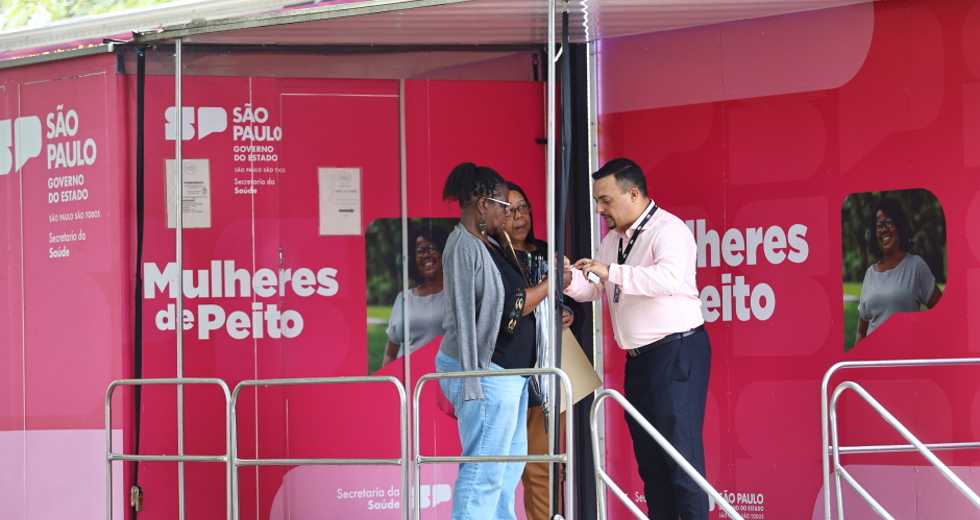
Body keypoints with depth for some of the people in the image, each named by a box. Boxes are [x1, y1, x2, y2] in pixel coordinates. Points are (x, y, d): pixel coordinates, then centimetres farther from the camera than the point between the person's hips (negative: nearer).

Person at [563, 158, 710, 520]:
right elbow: (594, 288, 19)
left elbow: (669, 277, -31)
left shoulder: (667, 230, -13)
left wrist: (611, 272, -30)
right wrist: (571, 280, -3)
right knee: (649, 458, 11)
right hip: (639, 358, 9)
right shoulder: (614, 239, 15)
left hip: (676, 352, -9)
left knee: (681, 455, -10)